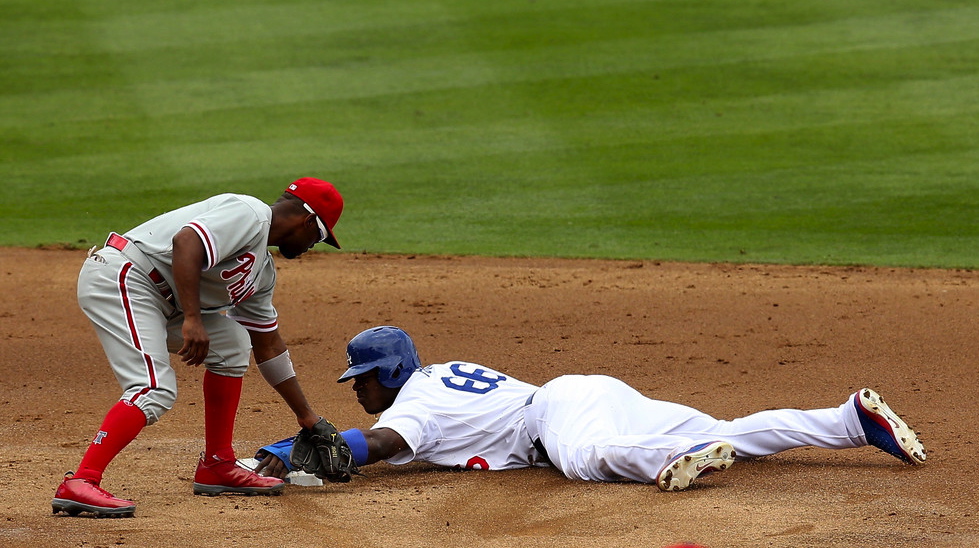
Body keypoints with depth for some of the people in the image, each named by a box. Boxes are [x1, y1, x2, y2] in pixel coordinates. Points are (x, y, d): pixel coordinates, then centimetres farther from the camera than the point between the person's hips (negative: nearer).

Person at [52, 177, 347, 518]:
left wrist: (306, 416, 30)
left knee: (230, 344, 16)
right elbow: (186, 242, -26)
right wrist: (192, 319, -30)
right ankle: (78, 485, -30)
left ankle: (217, 468, 16)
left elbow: (268, 346, 28)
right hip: (118, 276, -11)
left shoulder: (262, 270, 20)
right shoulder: (249, 215, -10)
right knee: (156, 390, -22)